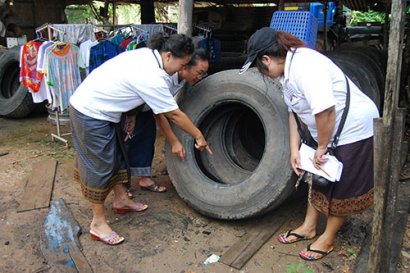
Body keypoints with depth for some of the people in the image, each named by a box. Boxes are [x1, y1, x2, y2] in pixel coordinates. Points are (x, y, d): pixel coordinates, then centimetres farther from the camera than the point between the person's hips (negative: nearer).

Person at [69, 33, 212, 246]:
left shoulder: (146, 54, 0)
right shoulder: (152, 78, -26)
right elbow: (174, 115, -17)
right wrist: (199, 136, -4)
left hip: (95, 107, 10)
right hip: (90, 114, -10)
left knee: (114, 156, 18)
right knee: (99, 166, -1)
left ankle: (121, 199, 35)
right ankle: (98, 224, 11)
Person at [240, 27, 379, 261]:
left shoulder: (305, 66, -30)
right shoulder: (287, 69, 1)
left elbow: (325, 110, -35)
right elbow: (294, 110, 4)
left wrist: (321, 148, -22)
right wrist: (295, 149, -1)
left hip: (354, 129, -9)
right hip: (326, 132, 9)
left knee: (342, 188, 6)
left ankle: (328, 240, 24)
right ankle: (309, 227, 35)